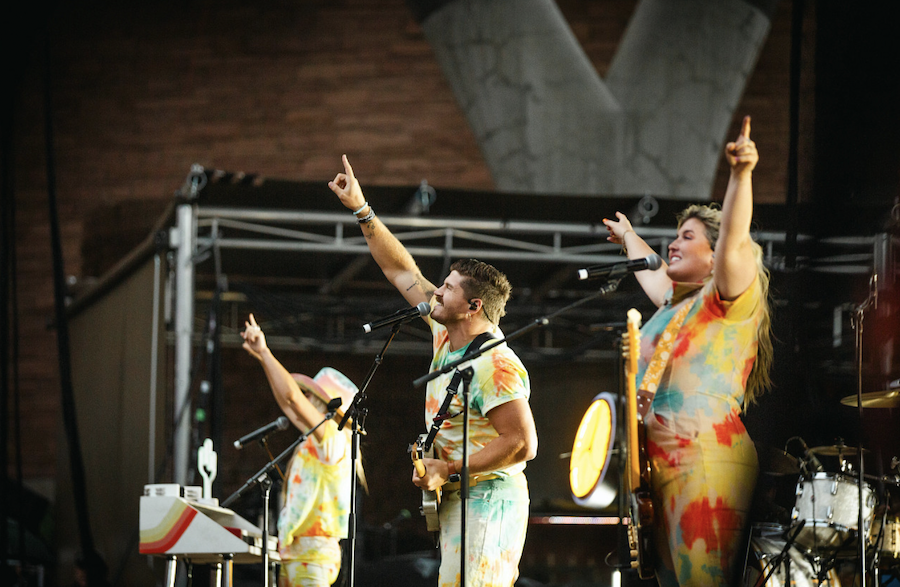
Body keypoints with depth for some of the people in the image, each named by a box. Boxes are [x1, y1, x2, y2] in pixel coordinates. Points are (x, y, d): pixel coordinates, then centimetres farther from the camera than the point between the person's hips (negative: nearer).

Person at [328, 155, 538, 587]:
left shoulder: (494, 364, -18)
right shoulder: (447, 336, 10)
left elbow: (523, 444, -21)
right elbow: (402, 272, 19)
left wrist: (449, 470, -18)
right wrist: (361, 210, 17)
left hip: (488, 501, -10)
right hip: (457, 503, 10)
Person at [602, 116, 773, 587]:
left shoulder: (728, 298, -1)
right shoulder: (676, 302, 25)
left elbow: (734, 241, -19)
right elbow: (651, 272, 47)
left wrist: (741, 173, -33)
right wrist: (628, 238, 66)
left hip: (707, 465, -10)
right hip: (663, 468, 10)